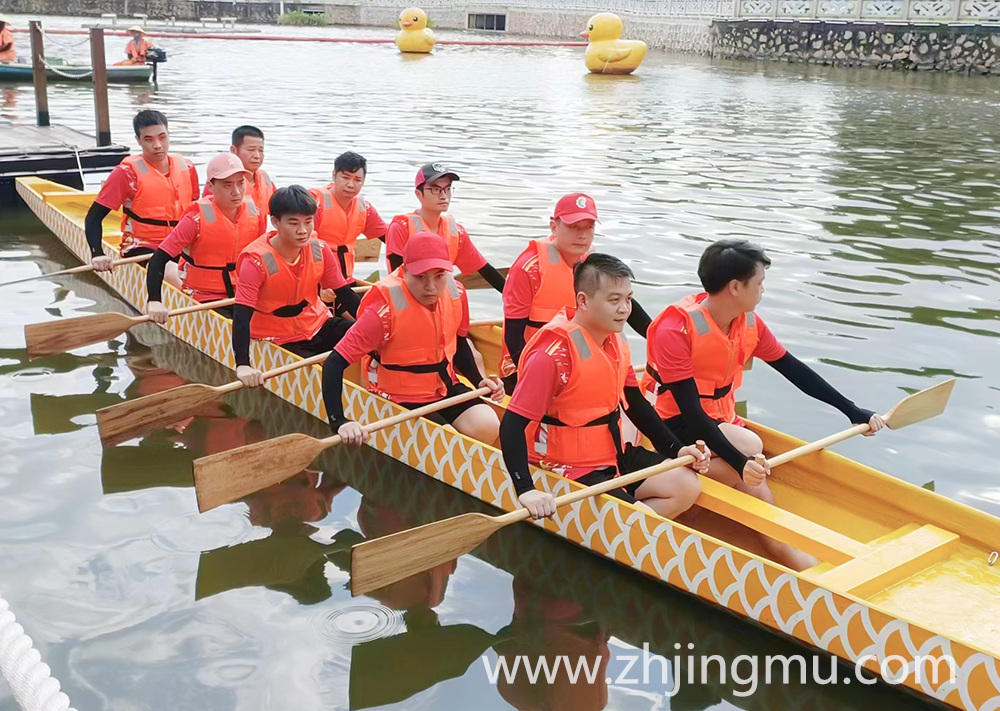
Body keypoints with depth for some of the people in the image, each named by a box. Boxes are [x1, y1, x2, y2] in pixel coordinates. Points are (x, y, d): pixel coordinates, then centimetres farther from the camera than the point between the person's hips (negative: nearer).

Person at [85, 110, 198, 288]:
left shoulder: (187, 168, 5)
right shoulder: (128, 172, -8)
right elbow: (93, 217, -7)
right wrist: (97, 255, -23)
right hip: (142, 247, -5)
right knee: (171, 274, -35)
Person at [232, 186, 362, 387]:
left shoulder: (320, 251, -7)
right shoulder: (256, 261, -22)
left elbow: (345, 293, 1)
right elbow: (242, 315, -27)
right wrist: (243, 366, -39)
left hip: (319, 324, 5)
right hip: (280, 340, -5)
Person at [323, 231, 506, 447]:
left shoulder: (455, 293, -7)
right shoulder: (387, 308, -25)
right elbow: (335, 362, -28)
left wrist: (479, 381, 2)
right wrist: (339, 422, -37)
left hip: (446, 388, 5)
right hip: (401, 400, -5)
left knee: (488, 427, -17)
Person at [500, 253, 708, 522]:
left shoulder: (617, 343, 2)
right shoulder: (556, 353, -25)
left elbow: (636, 404, 15)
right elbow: (513, 425, -27)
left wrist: (676, 449, 6)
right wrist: (526, 490, -38)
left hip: (614, 455, 9)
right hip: (572, 471, -9)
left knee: (687, 486, 1)